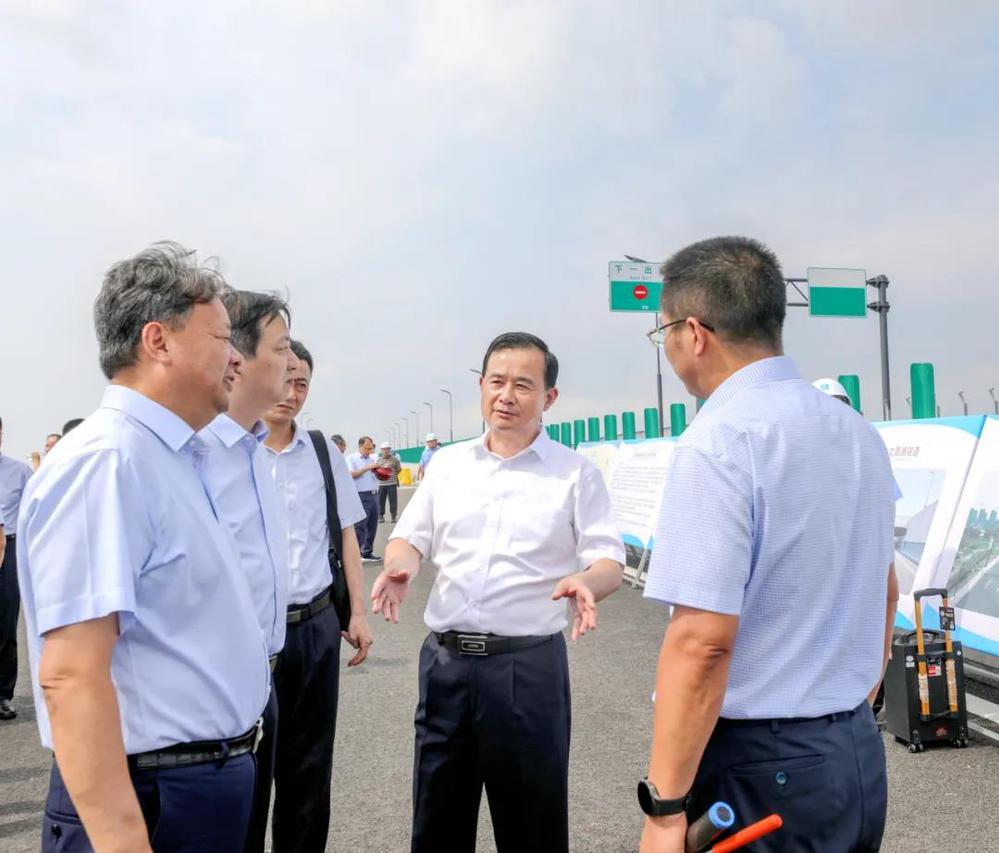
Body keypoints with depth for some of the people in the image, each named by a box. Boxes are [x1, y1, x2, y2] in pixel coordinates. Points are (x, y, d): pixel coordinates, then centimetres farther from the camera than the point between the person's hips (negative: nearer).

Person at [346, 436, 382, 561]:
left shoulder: (373, 458, 15)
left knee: (372, 526, 10)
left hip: (374, 495, 6)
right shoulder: (351, 459, -1)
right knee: (360, 526, -6)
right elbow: (351, 474, -15)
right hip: (361, 496, -6)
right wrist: (367, 468, -16)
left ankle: (367, 552, 20)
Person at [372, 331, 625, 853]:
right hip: (444, 659, 4)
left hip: (528, 664, -3)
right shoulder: (447, 464, 9)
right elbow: (409, 537, 12)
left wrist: (586, 582, -26)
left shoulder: (576, 474, -1)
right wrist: (402, 565, -12)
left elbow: (610, 561, -3)